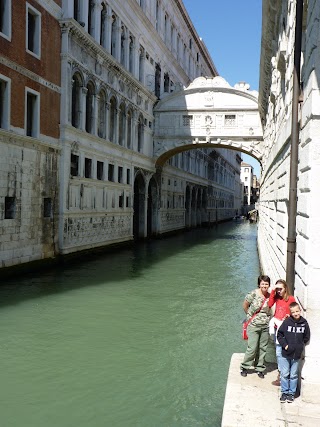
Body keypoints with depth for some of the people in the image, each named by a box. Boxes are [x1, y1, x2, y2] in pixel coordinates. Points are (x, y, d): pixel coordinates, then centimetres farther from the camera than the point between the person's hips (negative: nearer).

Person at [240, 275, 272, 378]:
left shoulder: (269, 296, -1)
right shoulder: (253, 294, -13)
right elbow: (245, 306, 0)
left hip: (265, 326, 4)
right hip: (254, 325, -4)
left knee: (262, 348, 11)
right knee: (252, 348, -4)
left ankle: (260, 368, 27)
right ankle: (244, 367, 15)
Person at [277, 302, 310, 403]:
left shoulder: (304, 323, -2)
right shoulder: (287, 322, -7)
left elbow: (306, 337, 10)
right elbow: (279, 334, -1)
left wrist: (300, 346, 2)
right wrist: (284, 345, -9)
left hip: (297, 354, 1)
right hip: (286, 354, -1)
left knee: (293, 375, 11)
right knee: (284, 374, 6)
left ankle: (291, 393, 23)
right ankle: (284, 392, 20)